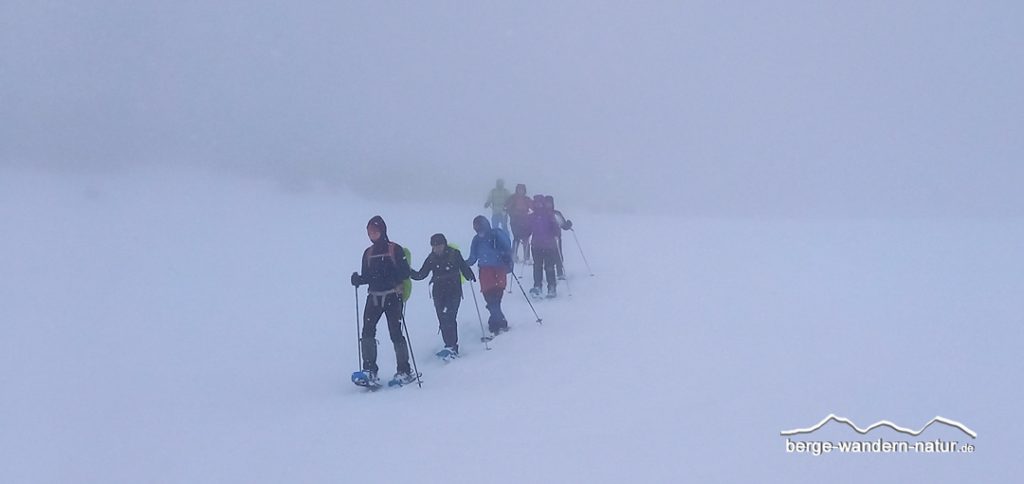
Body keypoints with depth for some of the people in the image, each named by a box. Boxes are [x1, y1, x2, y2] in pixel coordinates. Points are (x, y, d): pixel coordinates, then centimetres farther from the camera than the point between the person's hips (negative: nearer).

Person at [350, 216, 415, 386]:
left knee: (395, 332, -9)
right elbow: (367, 276, 17)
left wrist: (391, 278, -23)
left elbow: (405, 272, -6)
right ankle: (369, 370, -8)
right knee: (367, 331, -11)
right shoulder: (368, 253, 15)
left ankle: (405, 371, 2)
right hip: (374, 297, 4)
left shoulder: (395, 249, 0)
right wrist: (358, 279, -4)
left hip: (392, 296, -4)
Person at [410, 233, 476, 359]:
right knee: (443, 320, 1)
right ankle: (452, 347, 9)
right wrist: (409, 272, -6)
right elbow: (421, 274, 8)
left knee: (448, 318, -17)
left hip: (454, 291, -4)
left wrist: (470, 276, -19)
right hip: (439, 293, 4)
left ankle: (451, 347, -18)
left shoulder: (454, 254, -4)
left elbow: (464, 268, 0)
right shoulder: (432, 258, 4)